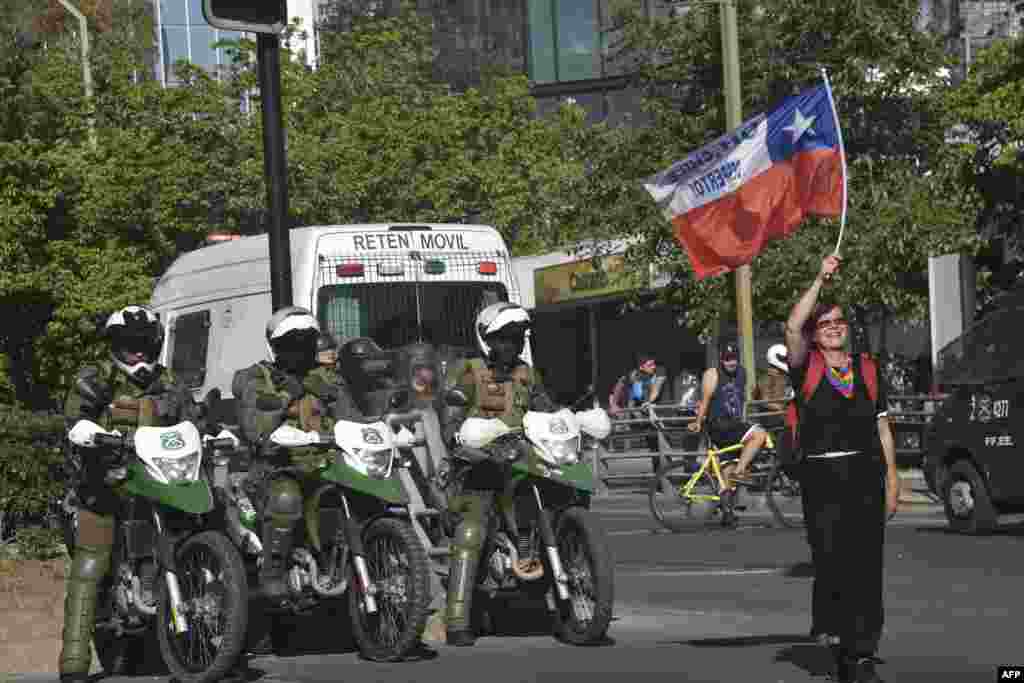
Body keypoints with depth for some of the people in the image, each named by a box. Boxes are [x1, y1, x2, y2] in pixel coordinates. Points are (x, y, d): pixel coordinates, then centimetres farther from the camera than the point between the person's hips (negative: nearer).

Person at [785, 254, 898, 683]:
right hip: (822, 478, -2)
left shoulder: (867, 369, 13)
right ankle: (835, 639, 14)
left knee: (866, 566, -2)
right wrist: (820, 279, -14)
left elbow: (882, 427, 14)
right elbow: (792, 327, -15)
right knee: (831, 560, -6)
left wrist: (892, 478, 8)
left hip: (866, 475, 2)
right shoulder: (806, 368, 4)